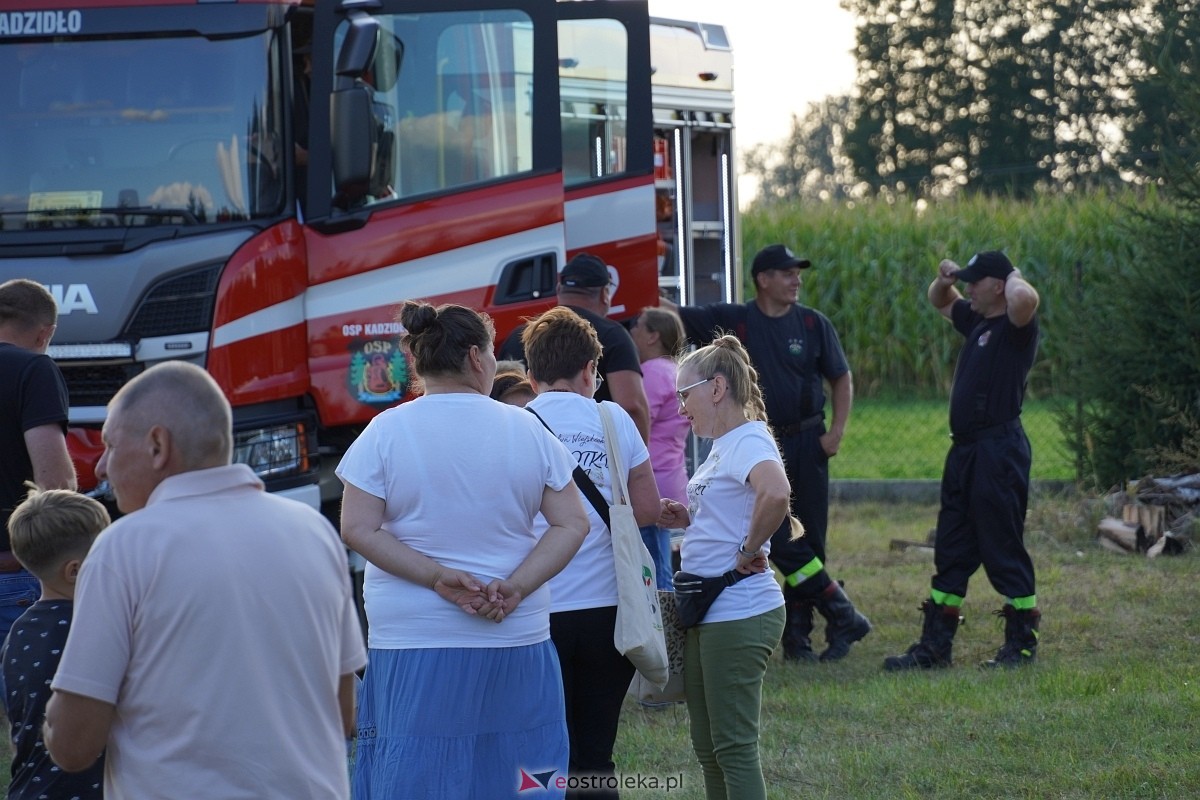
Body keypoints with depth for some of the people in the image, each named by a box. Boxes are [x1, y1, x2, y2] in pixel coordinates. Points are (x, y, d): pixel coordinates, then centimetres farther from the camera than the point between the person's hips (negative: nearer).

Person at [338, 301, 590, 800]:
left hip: (415, 648, -2)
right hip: (517, 643, 2)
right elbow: (572, 524, 0)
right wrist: (515, 587, -9)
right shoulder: (525, 430, 3)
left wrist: (437, 577, -11)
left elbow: (358, 529, -9)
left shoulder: (386, 432, -2)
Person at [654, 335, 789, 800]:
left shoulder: (749, 442, -16)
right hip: (706, 613, 10)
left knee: (733, 748, -6)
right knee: (708, 748, 16)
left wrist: (750, 551, -25)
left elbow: (776, 493, -37)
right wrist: (687, 519, 8)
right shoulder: (721, 446, 15)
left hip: (739, 615, -10)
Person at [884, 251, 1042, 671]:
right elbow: (941, 301, 35)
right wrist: (944, 279, 13)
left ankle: (1023, 643, 6)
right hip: (965, 451, 9)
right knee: (951, 551, 9)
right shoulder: (976, 322, 15)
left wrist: (1013, 277, -14)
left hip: (1000, 450, -9)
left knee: (1004, 549, -3)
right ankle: (935, 646, 12)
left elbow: (1025, 299, -36)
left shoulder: (1015, 328, -11)